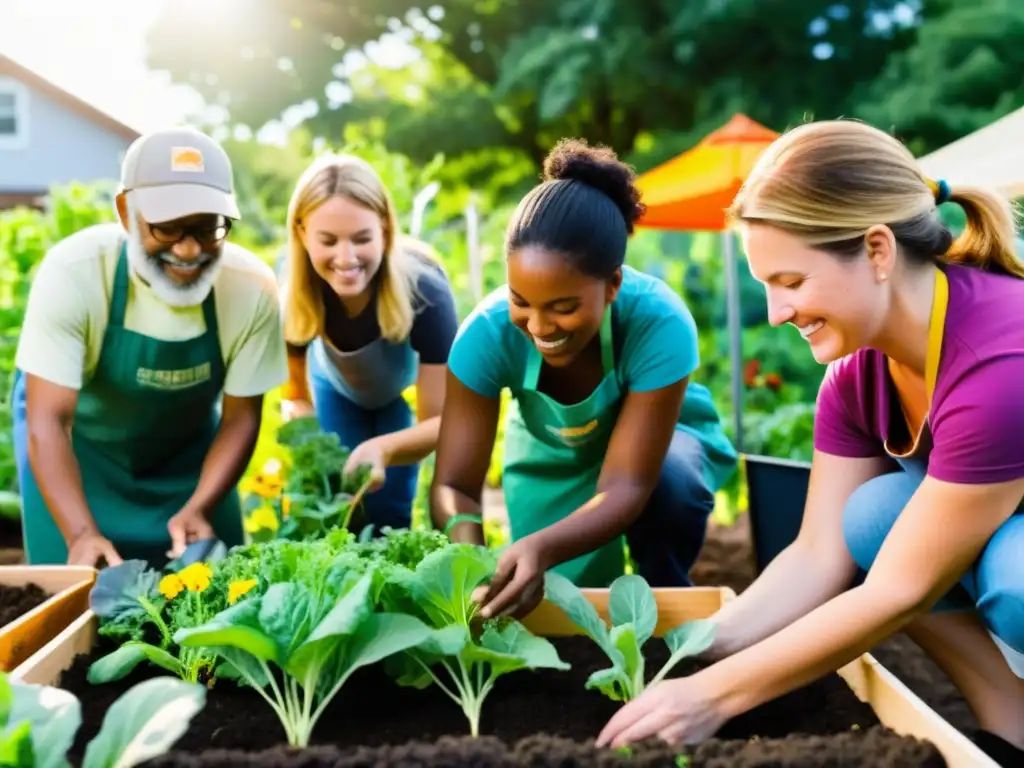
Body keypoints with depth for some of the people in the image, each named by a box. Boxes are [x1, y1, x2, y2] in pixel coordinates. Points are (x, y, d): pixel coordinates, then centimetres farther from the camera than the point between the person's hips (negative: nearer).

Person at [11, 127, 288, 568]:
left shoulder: (252, 287, -25)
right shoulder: (73, 272, -31)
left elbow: (240, 418, -14)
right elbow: (48, 423, -29)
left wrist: (198, 509, -27)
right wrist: (81, 533, -41)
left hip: (186, 452, 2)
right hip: (77, 448, -2)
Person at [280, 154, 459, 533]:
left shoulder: (423, 289, -40)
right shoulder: (292, 294, -34)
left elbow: (442, 420, -35)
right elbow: (296, 397, -18)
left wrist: (382, 450, -56)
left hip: (408, 391, -1)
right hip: (336, 388, 2)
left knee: (388, 510, -2)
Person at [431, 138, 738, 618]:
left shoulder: (660, 323, -40)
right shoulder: (487, 332, -33)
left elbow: (626, 486, -41)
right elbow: (454, 484, -30)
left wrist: (542, 547, -61)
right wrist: (467, 549, -55)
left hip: (658, 438, -1)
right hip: (554, 457, 2)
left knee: (670, 483, -34)